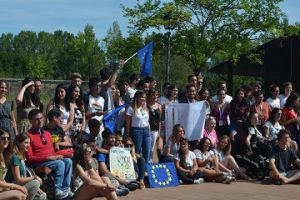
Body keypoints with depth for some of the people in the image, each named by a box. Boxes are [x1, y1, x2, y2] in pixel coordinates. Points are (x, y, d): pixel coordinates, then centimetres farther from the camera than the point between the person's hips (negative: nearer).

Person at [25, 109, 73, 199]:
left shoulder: (47, 133, 17)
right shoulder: (28, 135, -9)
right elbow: (29, 158, -14)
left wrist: (56, 156, -7)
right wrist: (48, 157, -19)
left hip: (52, 159, 7)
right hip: (38, 163, -7)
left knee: (68, 161, -17)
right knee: (60, 164, -27)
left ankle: (66, 188, -16)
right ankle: (58, 190, -20)